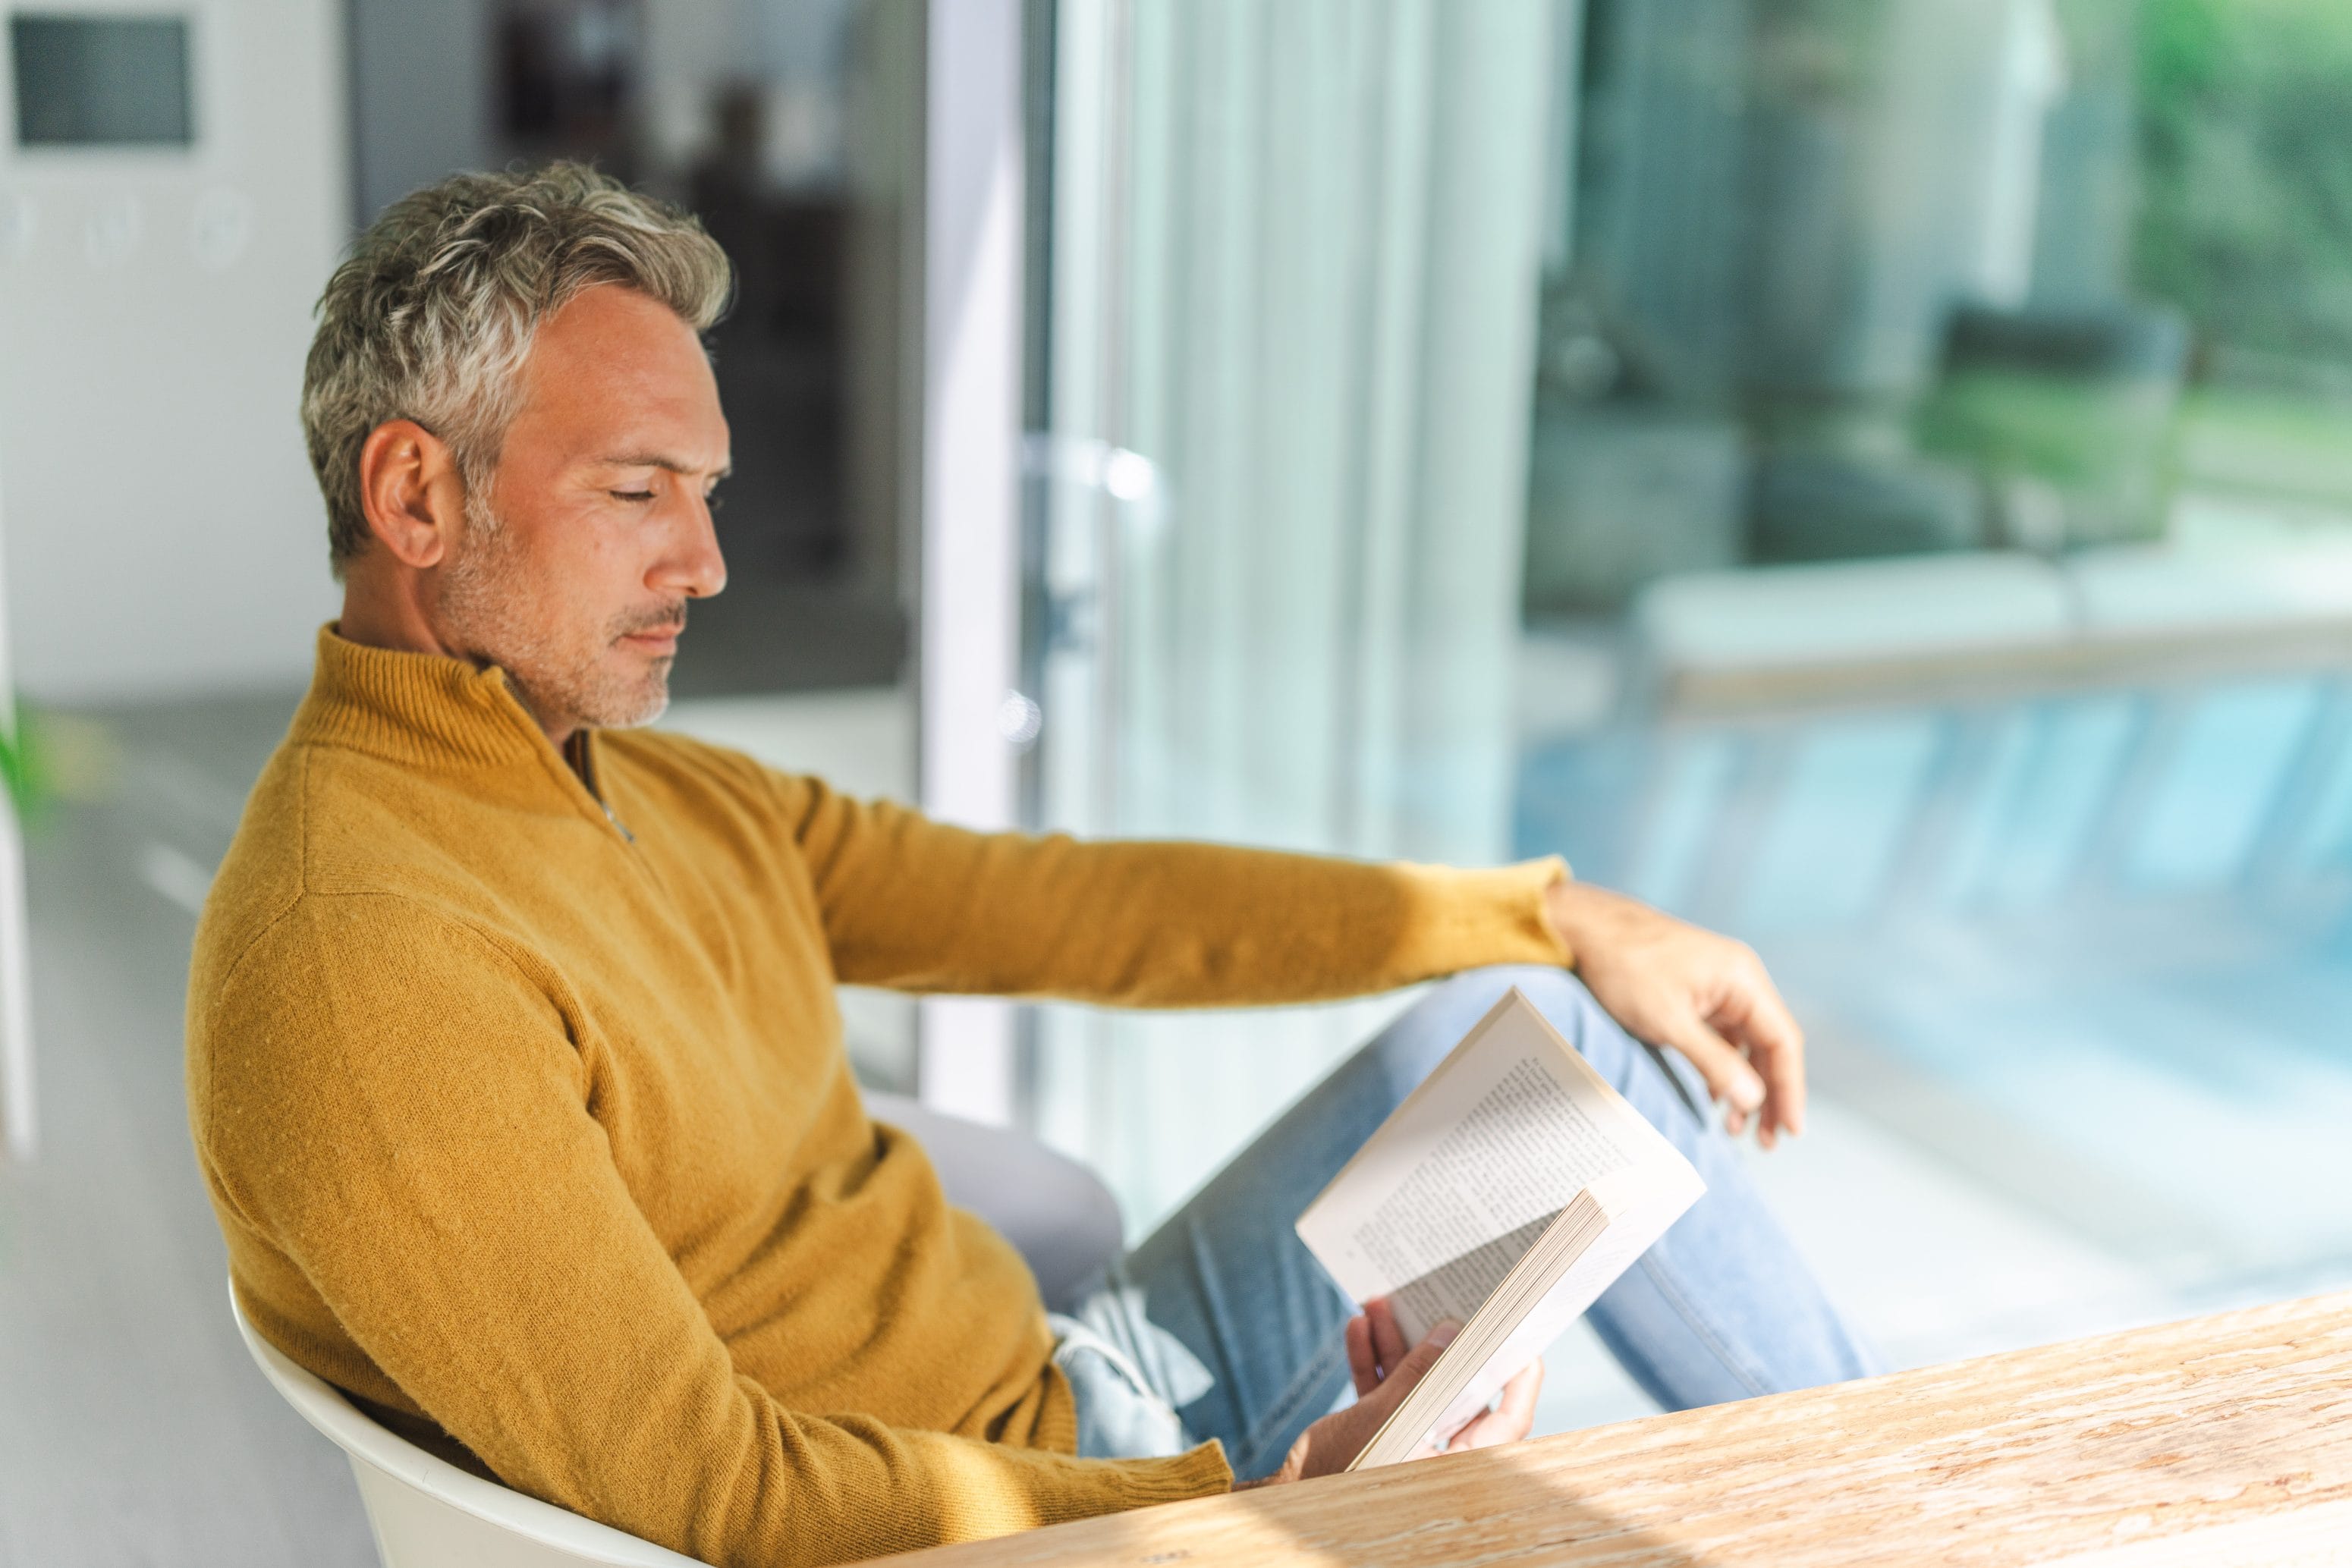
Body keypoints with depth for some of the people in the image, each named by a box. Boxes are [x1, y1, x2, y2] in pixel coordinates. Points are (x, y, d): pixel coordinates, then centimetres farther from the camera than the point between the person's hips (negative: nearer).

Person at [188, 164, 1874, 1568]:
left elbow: (1083, 906, 10)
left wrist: (1560, 920, 9)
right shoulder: (356, 955, -23)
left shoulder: (668, 798, 7)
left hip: (1075, 1401, 9)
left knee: (1520, 1021, 7)